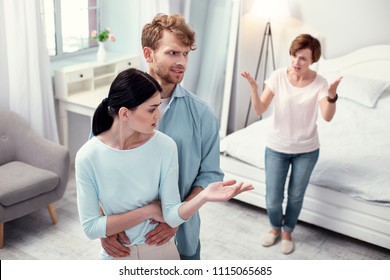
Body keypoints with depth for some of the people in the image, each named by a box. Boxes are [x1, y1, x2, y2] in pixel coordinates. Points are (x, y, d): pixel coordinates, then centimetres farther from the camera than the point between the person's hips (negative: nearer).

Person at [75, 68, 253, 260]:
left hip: (160, 251, 1)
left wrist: (203, 196, -36)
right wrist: (149, 210, -18)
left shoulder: (165, 146, -17)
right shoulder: (88, 156, -19)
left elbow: (172, 217, -18)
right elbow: (91, 227, -17)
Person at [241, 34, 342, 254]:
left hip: (306, 150, 0)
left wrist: (332, 96, -41)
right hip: (276, 148, 0)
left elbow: (327, 117, -24)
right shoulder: (279, 76, -11)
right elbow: (260, 110, -15)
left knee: (295, 197, 15)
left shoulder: (319, 83, -12)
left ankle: (287, 232, 42)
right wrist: (254, 88, -32)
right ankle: (275, 227, 38)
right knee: (273, 200, 5)